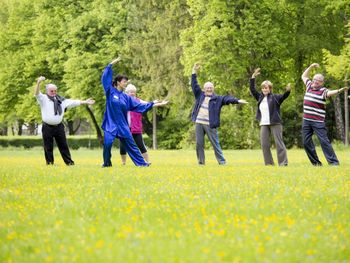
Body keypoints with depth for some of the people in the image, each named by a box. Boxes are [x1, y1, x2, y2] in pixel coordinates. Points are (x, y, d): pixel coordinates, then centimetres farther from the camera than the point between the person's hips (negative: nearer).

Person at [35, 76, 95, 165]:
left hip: (59, 126, 4)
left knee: (63, 145, 9)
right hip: (47, 127, -4)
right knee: (48, 147, 1)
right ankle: (49, 163, 10)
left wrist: (85, 102, 10)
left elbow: (73, 102, 14)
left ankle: (69, 162, 14)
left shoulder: (60, 100, 13)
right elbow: (37, 94, -17)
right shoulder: (44, 99, 0)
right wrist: (38, 83, -35)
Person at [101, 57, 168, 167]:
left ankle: (141, 163, 12)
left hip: (122, 125, 4)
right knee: (107, 143, -19)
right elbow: (105, 77, -7)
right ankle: (107, 163, 1)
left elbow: (140, 105, 9)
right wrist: (111, 64, -12)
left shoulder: (126, 97, 9)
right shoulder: (110, 91, -1)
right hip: (111, 125, -4)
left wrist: (155, 104, 6)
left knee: (131, 145, 7)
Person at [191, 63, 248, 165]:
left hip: (210, 125, -3)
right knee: (199, 144, 4)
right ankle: (201, 162, 13)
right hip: (199, 123, 3)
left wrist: (237, 100, -25)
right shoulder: (200, 95, 12)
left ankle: (222, 161, 2)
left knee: (215, 144, -2)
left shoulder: (217, 98, 4)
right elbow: (194, 85, 13)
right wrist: (194, 72, 8)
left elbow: (227, 98, -9)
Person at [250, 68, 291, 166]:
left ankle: (283, 162, -4)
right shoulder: (260, 97, 14)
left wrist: (288, 91, -35)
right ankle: (269, 162, 10)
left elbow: (284, 96, -13)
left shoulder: (275, 97, -1)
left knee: (279, 143, -5)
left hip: (275, 123, -5)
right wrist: (253, 77, 8)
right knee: (264, 144, 2)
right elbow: (252, 89, 15)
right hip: (264, 124, 5)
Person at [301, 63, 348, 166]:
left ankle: (333, 161, -8)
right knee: (306, 142, 6)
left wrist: (338, 91, -52)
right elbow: (304, 76, 28)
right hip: (306, 120, 6)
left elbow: (329, 93, -32)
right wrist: (311, 67, 18)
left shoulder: (323, 91, -9)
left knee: (324, 141, -10)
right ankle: (315, 162, 15)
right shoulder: (309, 85, 10)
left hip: (318, 121, -6)